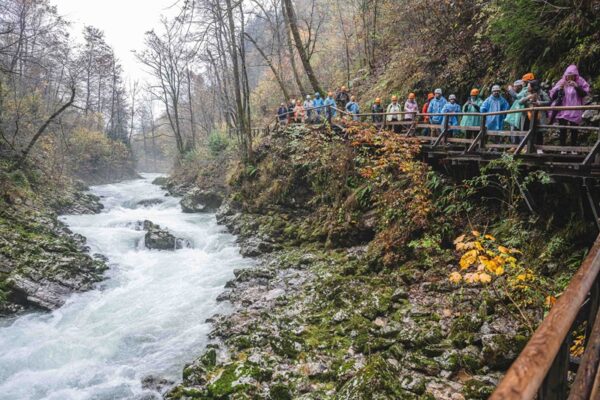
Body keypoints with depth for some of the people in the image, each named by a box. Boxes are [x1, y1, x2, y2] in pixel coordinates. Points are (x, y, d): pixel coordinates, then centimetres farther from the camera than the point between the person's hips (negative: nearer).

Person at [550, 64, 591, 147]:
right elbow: (552, 96, -1)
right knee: (563, 130, -3)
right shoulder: (561, 83, 2)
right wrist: (559, 88, -16)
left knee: (574, 130, 3)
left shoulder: (580, 82, 2)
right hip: (563, 111, 0)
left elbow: (585, 94, -6)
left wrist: (576, 86, -17)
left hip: (575, 111, 0)